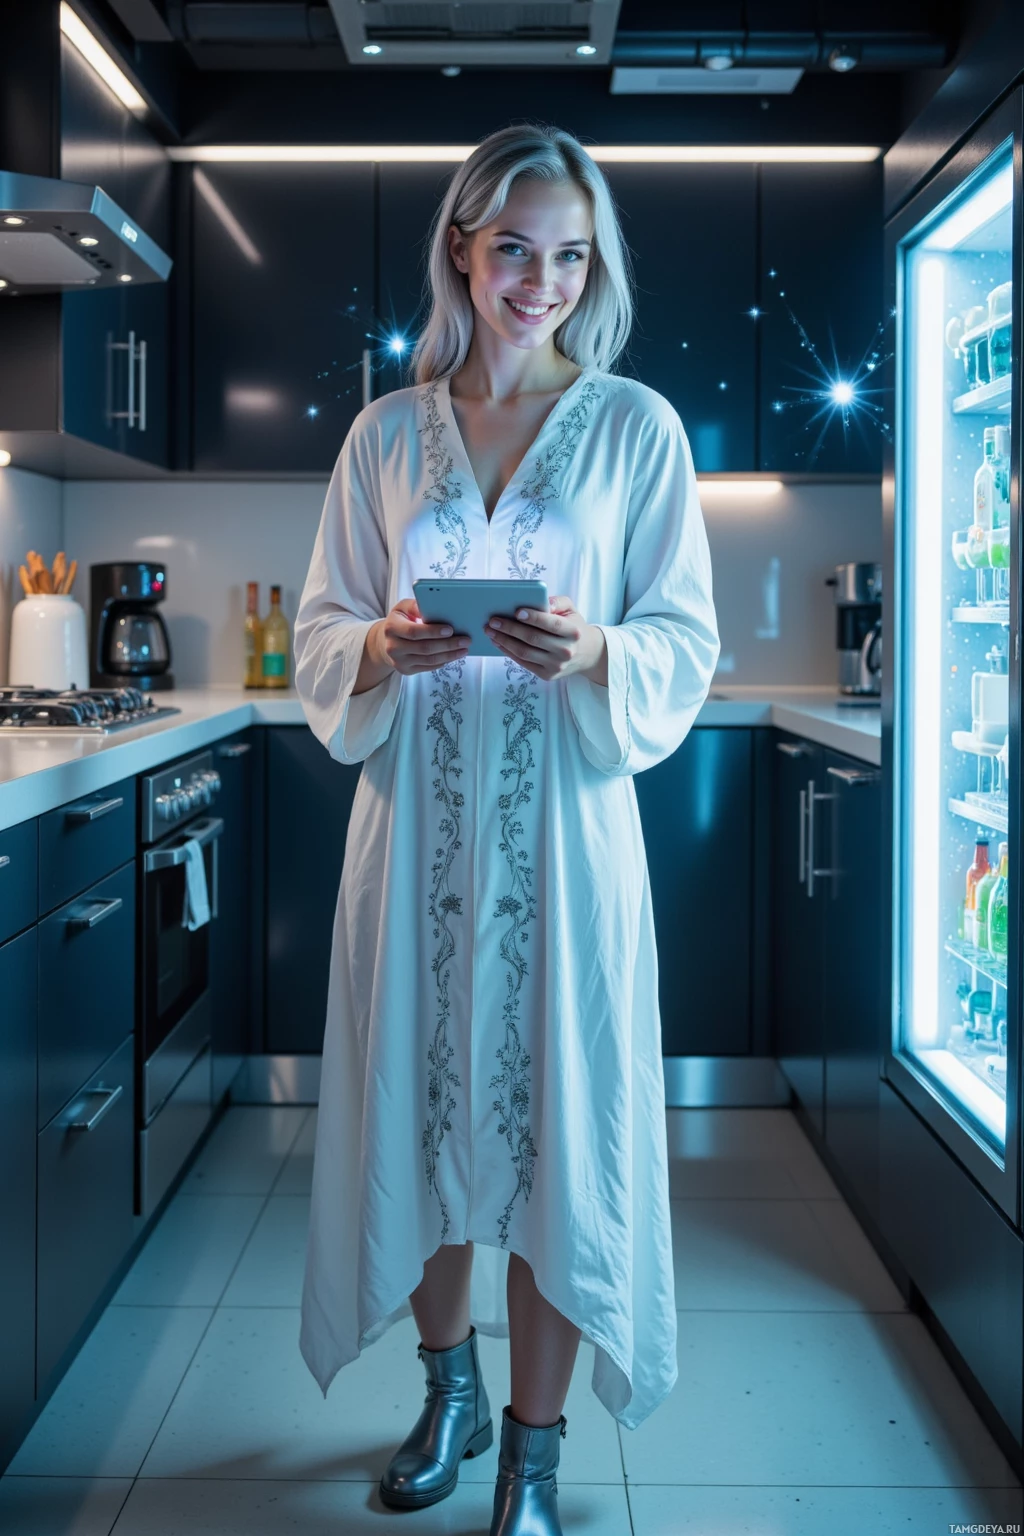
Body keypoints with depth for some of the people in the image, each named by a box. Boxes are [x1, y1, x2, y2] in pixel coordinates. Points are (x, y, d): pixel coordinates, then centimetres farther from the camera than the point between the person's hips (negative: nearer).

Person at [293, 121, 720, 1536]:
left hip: (563, 822, -2)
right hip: (416, 823, 3)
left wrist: (597, 656, -20)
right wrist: (380, 648, -14)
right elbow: (318, 634, 8)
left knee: (556, 1116, 1)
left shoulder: (635, 426, 2)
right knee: (423, 1103, 10)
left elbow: (688, 644, 1)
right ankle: (449, 1393, 33)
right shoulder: (385, 435, 8)